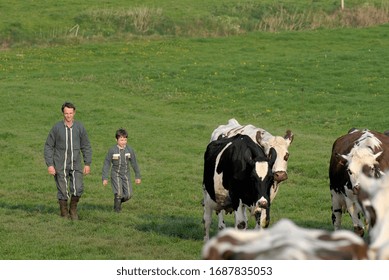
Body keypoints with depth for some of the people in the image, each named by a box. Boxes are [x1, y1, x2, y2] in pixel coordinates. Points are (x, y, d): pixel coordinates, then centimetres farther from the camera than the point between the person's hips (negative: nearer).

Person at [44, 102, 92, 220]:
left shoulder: (79, 127, 1)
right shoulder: (57, 128, -4)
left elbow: (86, 147, 9)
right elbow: (48, 146, 0)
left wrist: (87, 163, 3)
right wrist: (49, 164, -7)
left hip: (76, 164, 1)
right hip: (60, 166, -1)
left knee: (78, 189, -10)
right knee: (63, 191, 1)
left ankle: (73, 209, 15)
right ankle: (64, 213, 18)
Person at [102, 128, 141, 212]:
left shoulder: (130, 150, -1)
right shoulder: (112, 150, -9)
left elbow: (134, 163, 9)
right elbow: (106, 164, -3)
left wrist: (138, 176, 13)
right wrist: (105, 178, -5)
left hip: (126, 175, 3)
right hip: (116, 175, -3)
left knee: (128, 195, -3)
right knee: (119, 193, -16)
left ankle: (120, 200, 29)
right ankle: (117, 208, 8)